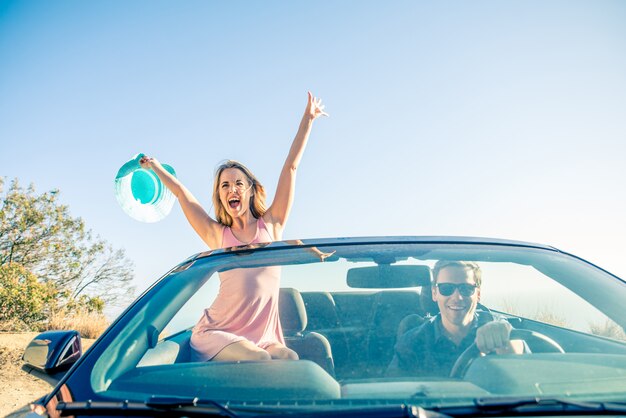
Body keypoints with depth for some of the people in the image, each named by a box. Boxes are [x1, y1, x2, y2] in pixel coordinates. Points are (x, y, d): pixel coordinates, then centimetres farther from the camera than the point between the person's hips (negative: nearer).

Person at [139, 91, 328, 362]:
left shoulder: (271, 225, 10)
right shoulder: (218, 235, 10)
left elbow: (291, 166, 10)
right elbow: (181, 192, 20)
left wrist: (307, 119, 12)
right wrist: (156, 167, 35)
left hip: (263, 337, 1)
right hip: (216, 333, -1)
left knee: (290, 359, -30)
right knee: (259, 360, -32)